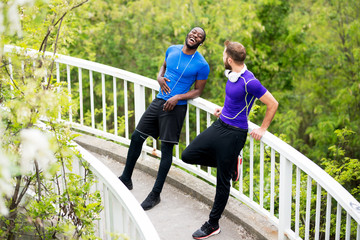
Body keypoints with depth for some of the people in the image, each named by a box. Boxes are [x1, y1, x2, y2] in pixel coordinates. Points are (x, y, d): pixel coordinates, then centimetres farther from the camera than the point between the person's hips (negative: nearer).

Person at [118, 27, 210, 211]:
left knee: (166, 149, -3)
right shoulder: (172, 50, 6)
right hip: (158, 102, 6)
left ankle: (155, 194, 7)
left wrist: (178, 97, -17)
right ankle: (126, 179, 25)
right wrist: (159, 76, 1)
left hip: (176, 107, -5)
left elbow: (198, 90, -3)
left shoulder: (202, 65, -9)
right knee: (136, 137, 7)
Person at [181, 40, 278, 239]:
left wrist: (262, 129, -10)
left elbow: (273, 104, -17)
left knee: (223, 181, 3)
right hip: (219, 126, 9)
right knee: (188, 155, 10)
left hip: (234, 134, -9)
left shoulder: (249, 82, -22)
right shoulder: (231, 75, 4)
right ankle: (231, 163, 22)